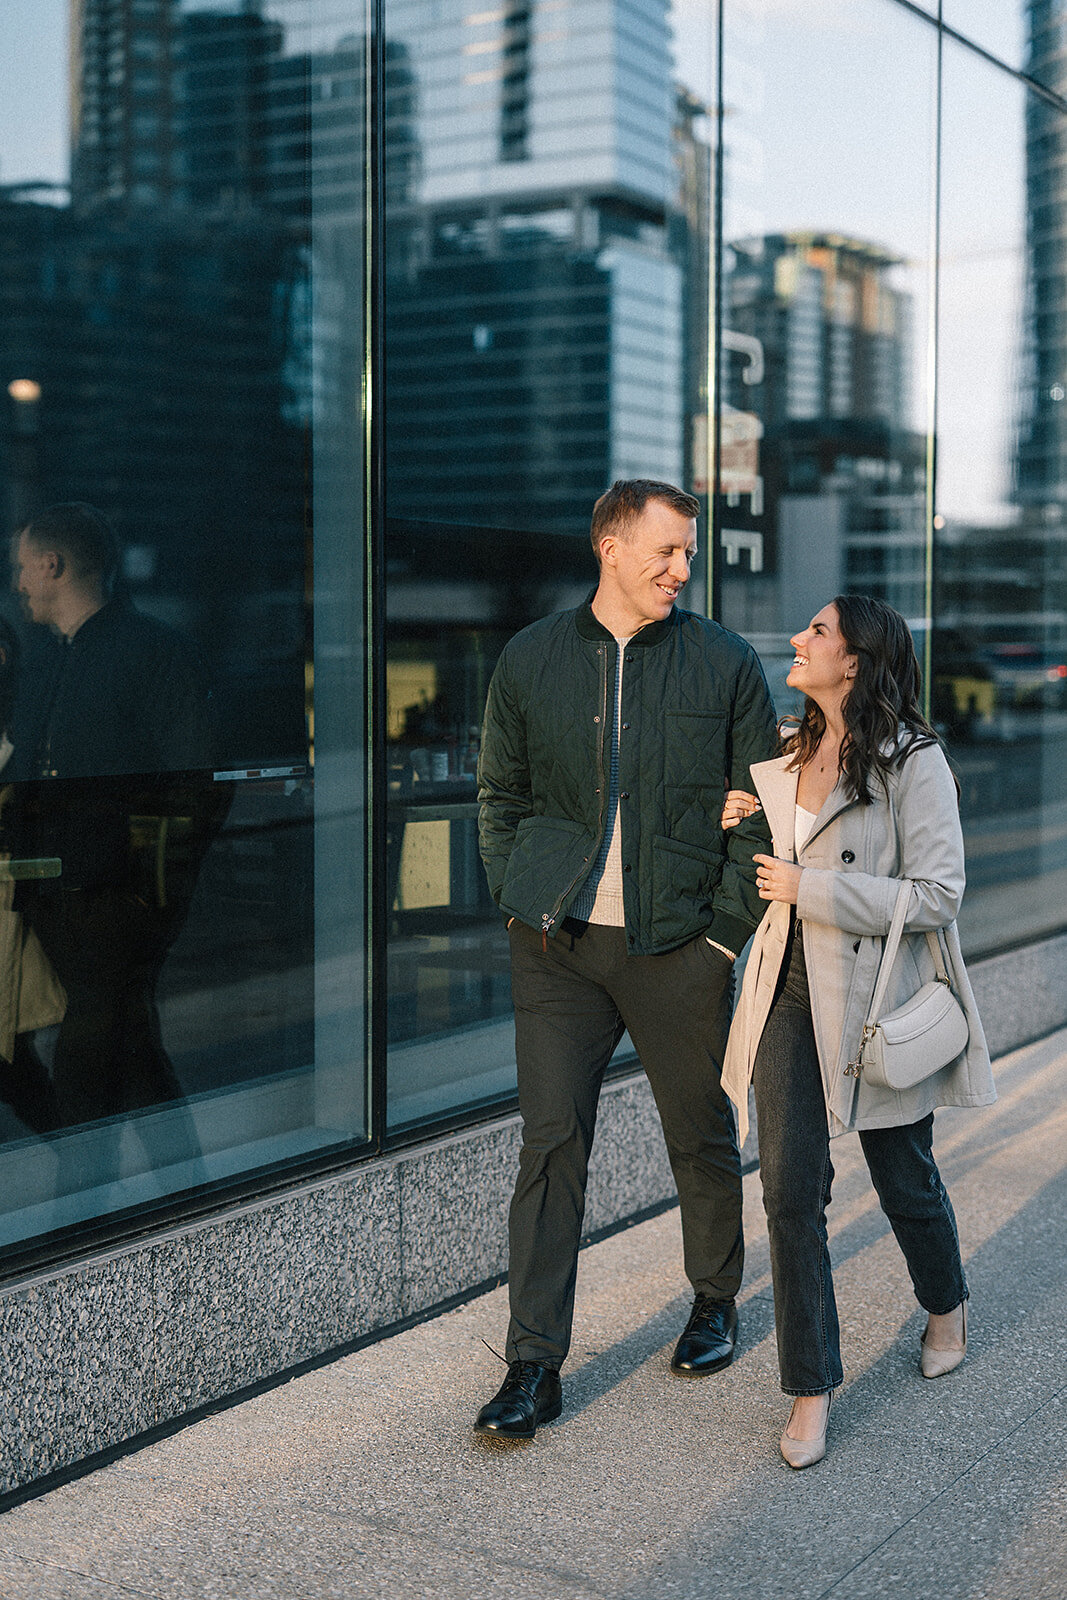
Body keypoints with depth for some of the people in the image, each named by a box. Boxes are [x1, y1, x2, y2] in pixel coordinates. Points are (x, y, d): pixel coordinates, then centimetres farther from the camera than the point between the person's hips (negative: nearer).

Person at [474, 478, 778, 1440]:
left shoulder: (724, 664, 1)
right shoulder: (530, 661, 5)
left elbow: (761, 810, 4)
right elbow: (501, 798, 14)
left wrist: (729, 926, -2)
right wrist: (520, 901, 4)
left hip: (681, 947, 0)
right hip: (559, 945, 1)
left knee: (702, 1137, 12)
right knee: (551, 1143, -3)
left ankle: (715, 1302, 37)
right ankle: (535, 1367, 4)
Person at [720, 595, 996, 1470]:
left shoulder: (913, 760, -12)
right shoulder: (785, 754, 8)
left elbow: (938, 894, -17)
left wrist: (810, 889, -19)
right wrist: (741, 825, 2)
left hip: (877, 990, -5)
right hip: (791, 987, 5)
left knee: (903, 1176, 14)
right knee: (789, 1186, -2)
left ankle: (947, 1303, 45)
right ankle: (812, 1385, 10)